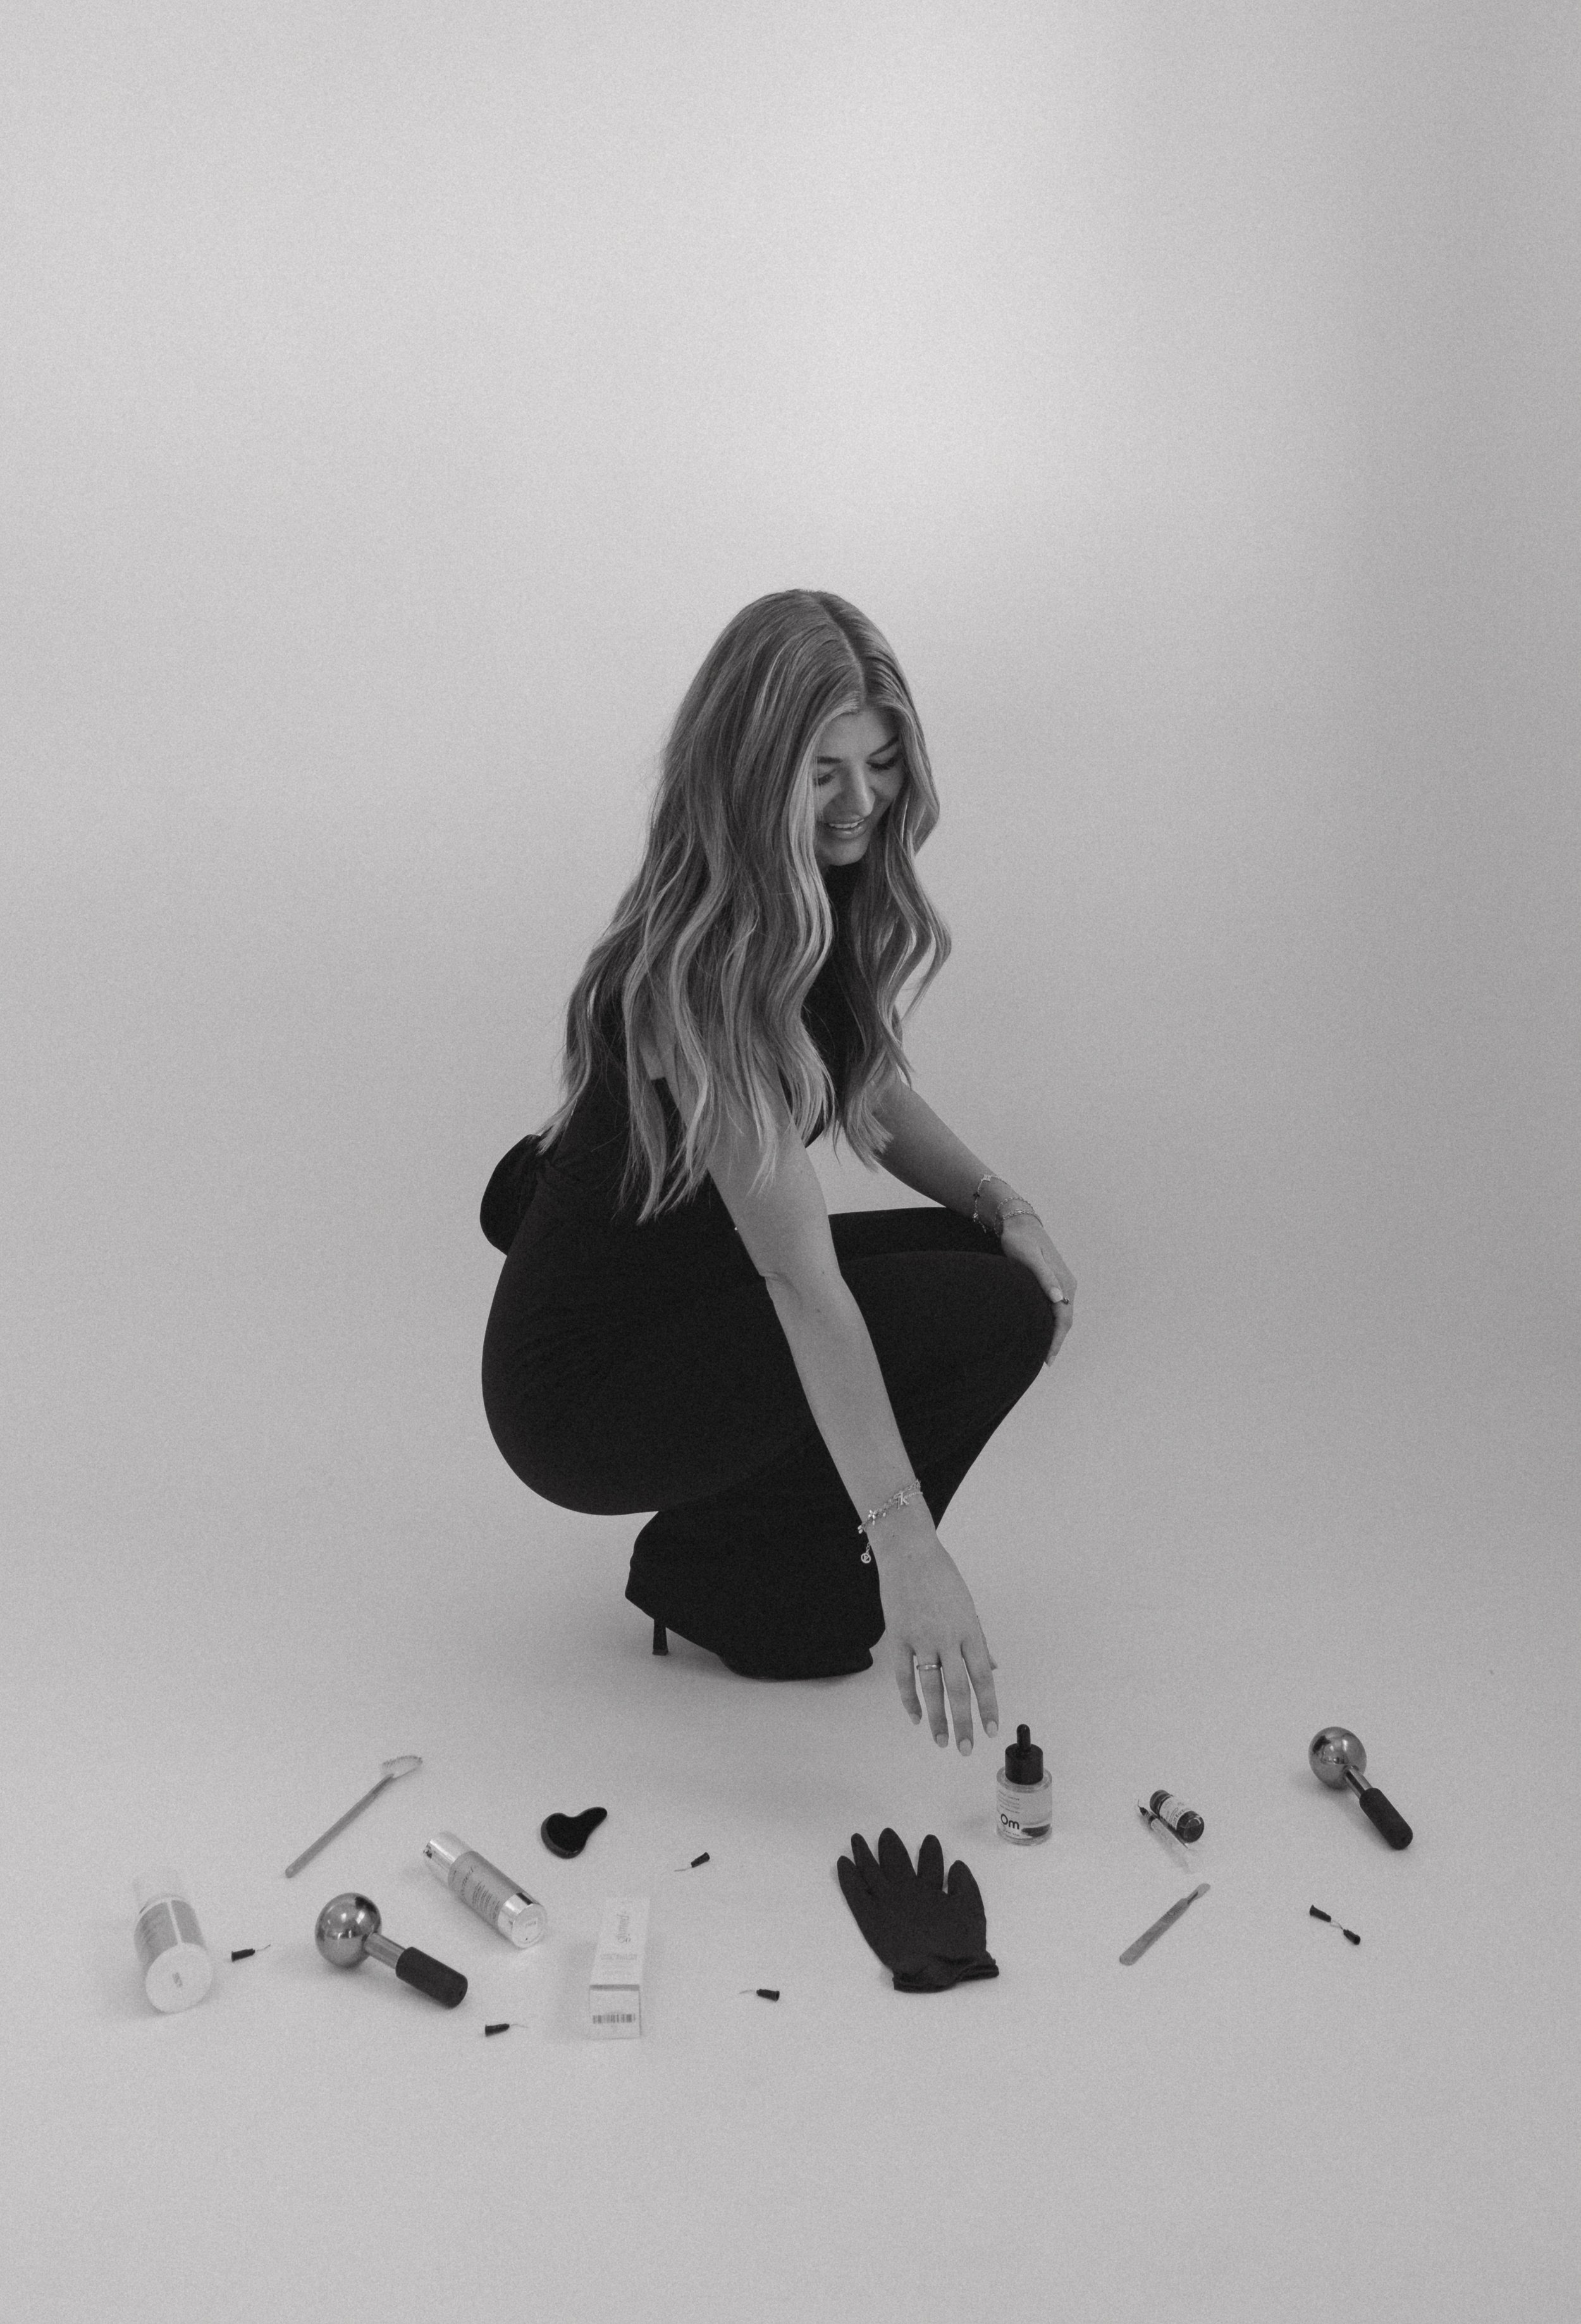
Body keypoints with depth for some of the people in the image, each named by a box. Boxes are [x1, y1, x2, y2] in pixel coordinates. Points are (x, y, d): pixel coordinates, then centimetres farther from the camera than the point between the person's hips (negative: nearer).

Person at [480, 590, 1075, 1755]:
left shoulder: (828, 900, -2)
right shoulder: (701, 970, -29)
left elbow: (873, 1092, 11)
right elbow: (803, 1278, -34)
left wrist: (1001, 1206, -8)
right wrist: (906, 1545, -35)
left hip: (686, 1285, 9)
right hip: (584, 1385, -9)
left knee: (1000, 1266, 0)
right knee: (997, 1313, -18)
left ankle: (732, 1528, 10)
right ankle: (720, 1577, -1)